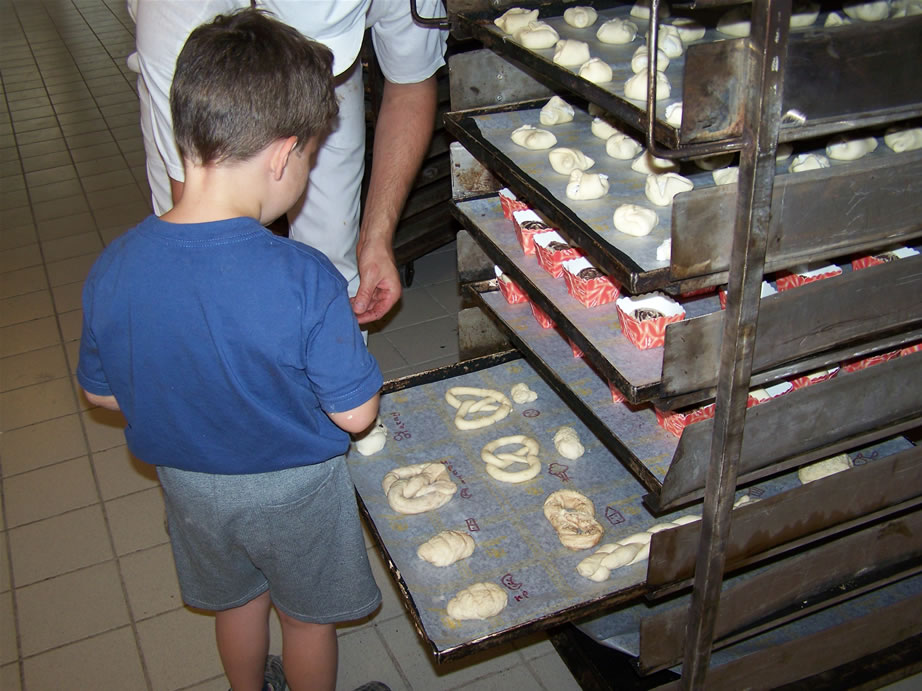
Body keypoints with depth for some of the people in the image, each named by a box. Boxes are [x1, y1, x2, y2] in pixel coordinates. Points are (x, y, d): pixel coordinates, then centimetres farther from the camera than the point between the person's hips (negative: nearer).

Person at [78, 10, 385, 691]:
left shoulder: (113, 269, -20)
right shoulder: (305, 279, -34)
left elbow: (102, 392, -5)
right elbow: (355, 411, -24)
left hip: (190, 481, 4)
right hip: (293, 488, -4)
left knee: (237, 598, 32)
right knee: (307, 612, 25)